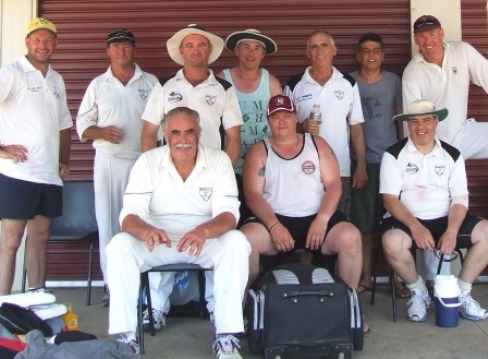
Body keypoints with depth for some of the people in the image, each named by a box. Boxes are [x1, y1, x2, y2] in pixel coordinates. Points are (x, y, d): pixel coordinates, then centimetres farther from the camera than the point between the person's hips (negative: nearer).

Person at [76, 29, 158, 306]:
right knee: (109, 224, 1)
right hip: (108, 162, 1)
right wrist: (101, 132, -10)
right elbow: (83, 124, 10)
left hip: (144, 162, -1)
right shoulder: (98, 84, 11)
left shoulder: (150, 82, 9)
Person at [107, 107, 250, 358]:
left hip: (205, 241, 0)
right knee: (119, 246, -26)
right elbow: (129, 215, -11)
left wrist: (204, 231, -37)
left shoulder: (219, 161, -5)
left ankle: (227, 338, -21)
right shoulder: (148, 162, -4)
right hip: (157, 242, 0)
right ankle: (125, 337, -17)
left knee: (236, 242, -29)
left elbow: (229, 214, -13)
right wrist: (146, 231, -37)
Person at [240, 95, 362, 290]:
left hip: (317, 218, 1)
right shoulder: (259, 151, 8)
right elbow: (253, 194, -3)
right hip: (275, 220, -1)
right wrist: (274, 226, -19)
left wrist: (322, 219, -14)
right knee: (246, 238, -30)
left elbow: (334, 184, 4)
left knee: (351, 237, -27)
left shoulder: (317, 144, 12)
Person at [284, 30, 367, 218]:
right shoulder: (294, 85, 1)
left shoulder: (348, 84, 4)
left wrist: (361, 166, 2)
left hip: (341, 170, 1)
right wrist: (301, 127, -15)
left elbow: (356, 127, 6)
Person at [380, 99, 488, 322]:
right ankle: (418, 292, -4)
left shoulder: (452, 155, 8)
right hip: (408, 220, -3)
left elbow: (460, 199, 1)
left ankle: (462, 292, 1)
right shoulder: (394, 154, -1)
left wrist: (451, 232, -18)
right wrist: (416, 227, -24)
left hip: (444, 220, 3)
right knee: (393, 243, -35)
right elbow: (389, 199, -9)